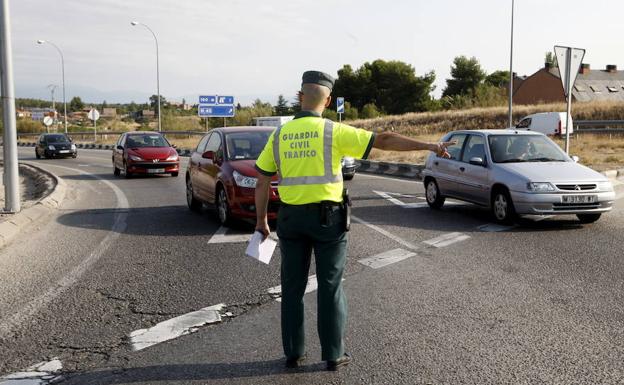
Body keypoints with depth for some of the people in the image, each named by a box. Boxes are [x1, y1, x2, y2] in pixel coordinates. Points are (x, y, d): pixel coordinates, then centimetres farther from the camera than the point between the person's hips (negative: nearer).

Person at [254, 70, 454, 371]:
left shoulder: (279, 135, 3)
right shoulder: (334, 132, -9)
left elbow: (262, 182, 5)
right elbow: (384, 140, -11)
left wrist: (261, 221, 13)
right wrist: (427, 145, -7)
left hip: (291, 218, 3)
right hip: (327, 218, -3)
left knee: (293, 287, 12)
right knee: (330, 287, 6)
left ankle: (293, 353, 17)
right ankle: (333, 355, 13)